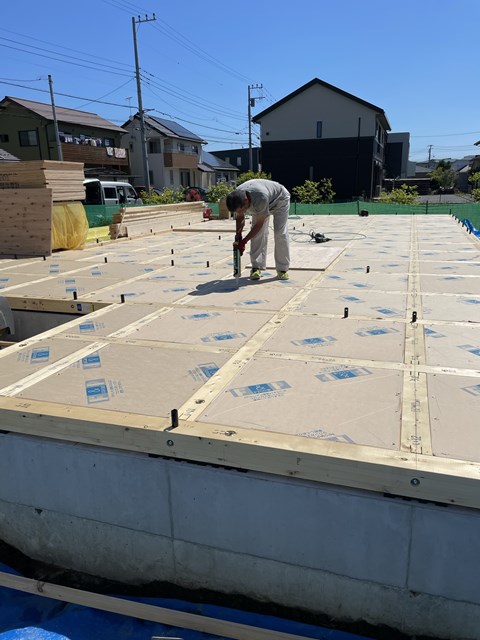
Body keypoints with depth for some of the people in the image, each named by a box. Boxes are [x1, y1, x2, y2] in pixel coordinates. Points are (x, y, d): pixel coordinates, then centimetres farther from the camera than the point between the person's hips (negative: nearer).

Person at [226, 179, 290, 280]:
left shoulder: (261, 197, -48)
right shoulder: (237, 198, -29)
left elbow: (259, 223, -35)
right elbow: (240, 217, -8)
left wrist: (244, 241, -33)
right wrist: (238, 234, -22)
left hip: (280, 199, -5)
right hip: (258, 204, 5)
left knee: (280, 234, -13)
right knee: (257, 234, -10)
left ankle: (282, 269, -5)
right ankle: (256, 267, -7)